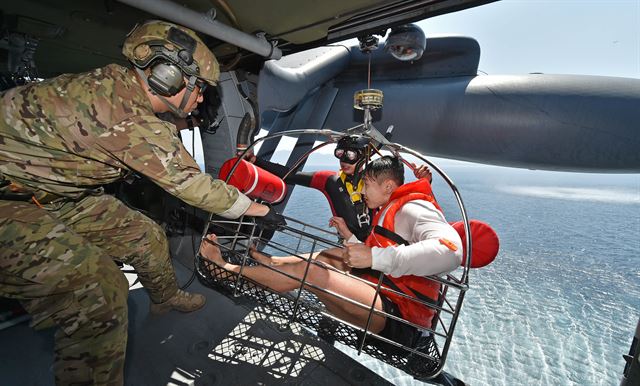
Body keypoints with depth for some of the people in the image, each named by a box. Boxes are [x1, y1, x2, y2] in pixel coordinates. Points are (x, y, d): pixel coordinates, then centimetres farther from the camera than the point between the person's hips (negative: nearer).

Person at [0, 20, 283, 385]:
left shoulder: (119, 83, -5)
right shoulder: (131, 121, -30)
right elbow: (191, 185, -23)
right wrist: (261, 209, -12)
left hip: (49, 192, 9)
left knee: (146, 234, 10)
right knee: (98, 291, -19)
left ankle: (167, 298, 34)